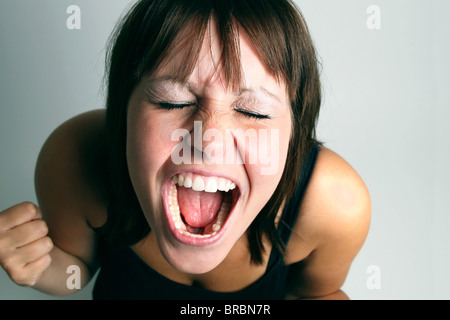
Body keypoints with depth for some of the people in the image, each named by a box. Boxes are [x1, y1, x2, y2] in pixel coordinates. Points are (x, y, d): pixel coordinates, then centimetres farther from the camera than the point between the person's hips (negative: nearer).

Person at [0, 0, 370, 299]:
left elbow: (318, 290, -12)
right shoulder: (73, 158, -32)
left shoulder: (335, 202, -33)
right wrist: (40, 266, -33)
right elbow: (77, 262, -12)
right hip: (121, 289, 1)